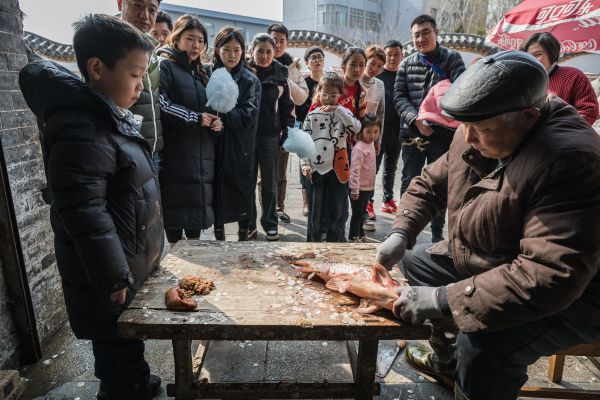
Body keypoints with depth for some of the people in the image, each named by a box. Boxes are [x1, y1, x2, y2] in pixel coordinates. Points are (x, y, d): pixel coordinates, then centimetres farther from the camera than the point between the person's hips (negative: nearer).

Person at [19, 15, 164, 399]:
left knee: (129, 342, 27)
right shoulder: (80, 130, -25)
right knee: (118, 350, 11)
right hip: (111, 277, -9)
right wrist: (115, 278, -21)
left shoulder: (113, 116, 8)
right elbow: (84, 215, -27)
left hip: (132, 262, 10)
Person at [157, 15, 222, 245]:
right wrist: (195, 118, -12)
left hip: (202, 159, 7)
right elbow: (160, 103, -19)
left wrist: (215, 122, 6)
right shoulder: (165, 65, -1)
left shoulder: (200, 73, 23)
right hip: (175, 158, -7)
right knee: (174, 224, -4)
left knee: (196, 222, 9)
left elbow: (209, 110, 29)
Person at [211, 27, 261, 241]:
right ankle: (218, 236, 27)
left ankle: (244, 236, 25)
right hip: (213, 148, 2)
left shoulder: (250, 80, 0)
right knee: (216, 196, 9)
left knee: (243, 197, 7)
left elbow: (247, 117, -11)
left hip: (240, 149, -1)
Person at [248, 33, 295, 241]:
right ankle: (248, 224, 17)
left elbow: (286, 105, 11)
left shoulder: (280, 75, 5)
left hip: (270, 136, 1)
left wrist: (287, 129, 2)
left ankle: (270, 223, 22)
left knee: (269, 182, 9)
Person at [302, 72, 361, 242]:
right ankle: (313, 241, 23)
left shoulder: (342, 112, 3)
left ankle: (334, 241, 25)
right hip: (315, 169, 0)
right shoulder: (312, 115, 4)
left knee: (337, 211, 10)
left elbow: (356, 128, -17)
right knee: (315, 211, 10)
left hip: (337, 169, 0)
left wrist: (338, 110, -22)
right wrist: (305, 163, -5)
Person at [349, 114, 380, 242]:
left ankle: (360, 235, 32)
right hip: (359, 188, -9)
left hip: (368, 187, 9)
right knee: (357, 213, 1)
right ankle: (353, 237, 14)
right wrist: (355, 189, -24)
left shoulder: (371, 144, 8)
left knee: (362, 213, 19)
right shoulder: (359, 148, -20)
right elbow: (354, 170, -23)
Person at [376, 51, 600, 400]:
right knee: (416, 261, 14)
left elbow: (550, 276, -37)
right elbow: (431, 183, 6)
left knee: (481, 348, -33)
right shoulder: (476, 137, -7)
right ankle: (446, 359, 31)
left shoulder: (569, 161, -31)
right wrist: (401, 233, -9)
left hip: (562, 299, -8)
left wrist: (444, 299, -36)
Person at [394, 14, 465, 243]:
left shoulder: (452, 58, 3)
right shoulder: (406, 64, 10)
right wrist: (416, 120, -15)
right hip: (411, 133, 2)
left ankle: (437, 234, 19)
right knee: (409, 183, 8)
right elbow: (399, 96, 1)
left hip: (442, 133, -2)